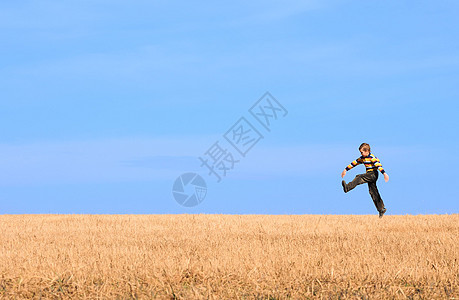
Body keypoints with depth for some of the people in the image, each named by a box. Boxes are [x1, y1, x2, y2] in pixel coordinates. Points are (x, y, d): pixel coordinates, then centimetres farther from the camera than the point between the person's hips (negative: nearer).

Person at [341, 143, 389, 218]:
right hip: (369, 175, 9)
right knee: (373, 193, 6)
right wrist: (346, 170, 23)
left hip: (373, 174, -9)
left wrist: (384, 173, -38)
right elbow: (355, 163, 20)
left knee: (359, 178, -28)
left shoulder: (372, 158, -13)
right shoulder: (362, 158, 13)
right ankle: (381, 209, 8)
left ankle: (347, 187, -41)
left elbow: (378, 165, -25)